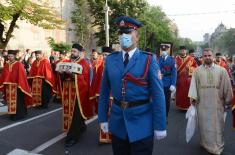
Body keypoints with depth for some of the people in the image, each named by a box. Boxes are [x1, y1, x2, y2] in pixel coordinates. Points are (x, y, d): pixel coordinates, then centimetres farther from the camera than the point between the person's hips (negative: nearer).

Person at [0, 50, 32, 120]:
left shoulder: (19, 64, -9)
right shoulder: (6, 65, 8)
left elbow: (21, 75, -13)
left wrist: (20, 84, -18)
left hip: (16, 86, -6)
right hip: (8, 86, 6)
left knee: (17, 101, 0)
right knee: (11, 101, 13)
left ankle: (18, 115, 10)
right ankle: (12, 114, 25)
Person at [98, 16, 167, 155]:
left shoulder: (148, 60, -8)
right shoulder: (110, 60, 2)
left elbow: (158, 94, -10)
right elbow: (104, 92, 5)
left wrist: (160, 126, -11)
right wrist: (103, 118, 6)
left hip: (142, 124, -3)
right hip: (117, 123, 4)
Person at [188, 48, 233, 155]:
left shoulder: (221, 70, 2)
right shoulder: (197, 70, 4)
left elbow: (227, 86, 5)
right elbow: (193, 85, -2)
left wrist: (227, 100, 5)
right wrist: (193, 97, -9)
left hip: (217, 103, 0)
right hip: (202, 103, 0)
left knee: (217, 125, 8)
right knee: (204, 125, 10)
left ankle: (217, 146, 25)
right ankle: (206, 143, 28)